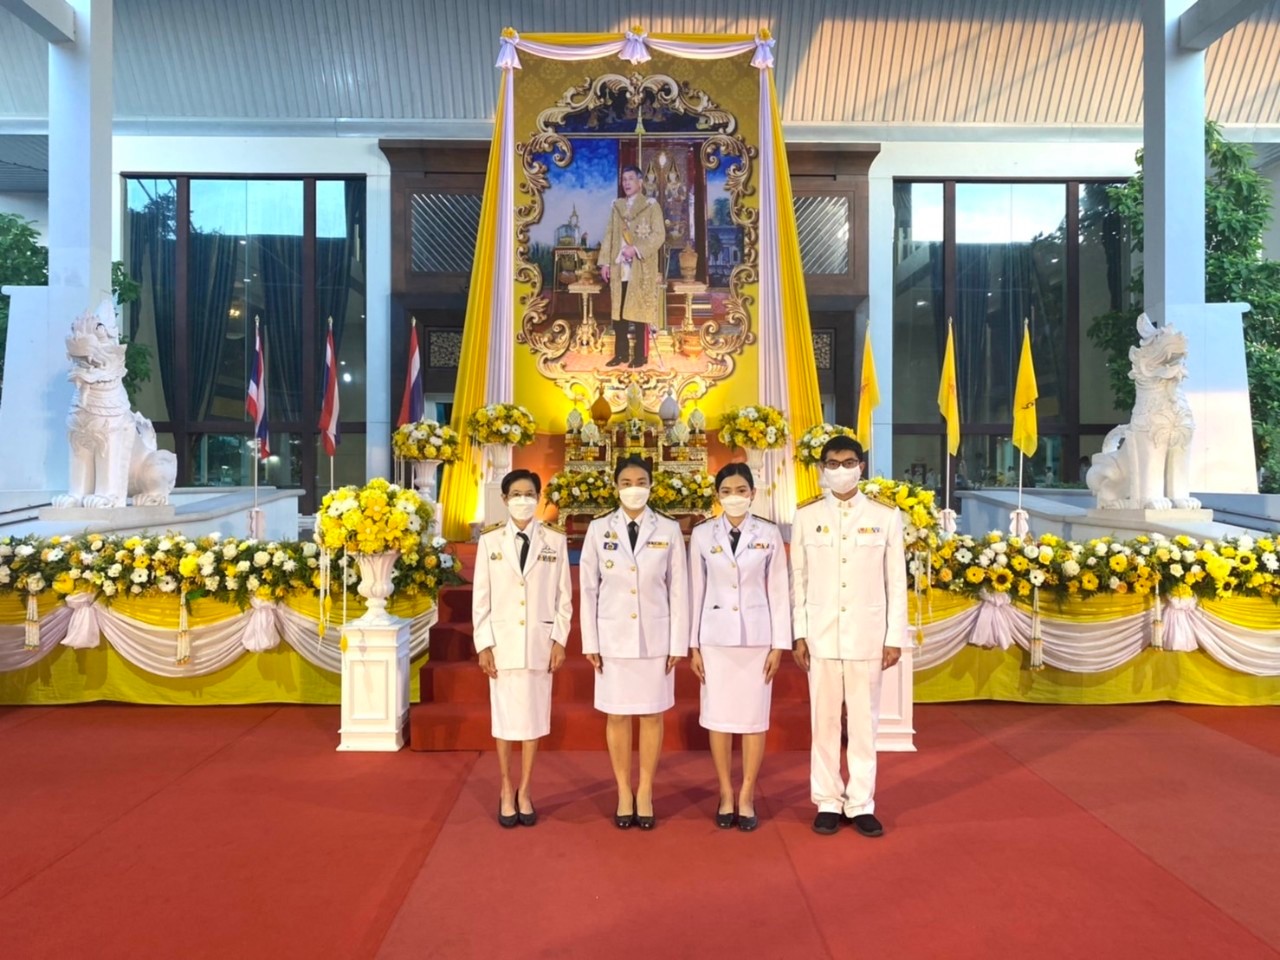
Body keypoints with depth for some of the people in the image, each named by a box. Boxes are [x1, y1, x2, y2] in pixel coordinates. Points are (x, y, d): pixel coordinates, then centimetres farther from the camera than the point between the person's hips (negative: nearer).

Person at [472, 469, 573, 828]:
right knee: (504, 717, 7)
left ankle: (524, 792, 21)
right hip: (502, 641, 0)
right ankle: (506, 791, 22)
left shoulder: (555, 540, 0)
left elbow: (564, 595, 3)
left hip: (540, 641, 0)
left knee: (534, 716, 7)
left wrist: (560, 640, -3)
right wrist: (483, 644, -4)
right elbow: (481, 597, 1)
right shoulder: (490, 540, 1)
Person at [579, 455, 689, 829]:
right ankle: (624, 793, 21)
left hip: (655, 636, 0)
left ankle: (645, 792, 21)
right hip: (613, 636, 0)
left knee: (652, 715, 7)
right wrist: (590, 642, -2)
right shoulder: (599, 529, -1)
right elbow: (588, 588, 1)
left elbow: (678, 589, 0)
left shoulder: (669, 530, -2)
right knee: (617, 716, 8)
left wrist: (678, 643, -2)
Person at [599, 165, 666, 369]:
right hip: (619, 268, 5)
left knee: (640, 312, -3)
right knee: (618, 312, 5)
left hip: (641, 268, -5)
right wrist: (605, 262, 5)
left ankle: (640, 355, 3)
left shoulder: (651, 205, 0)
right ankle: (621, 353, 13)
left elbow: (659, 234, -9)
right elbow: (609, 235, 13)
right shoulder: (616, 206, 14)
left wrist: (636, 249, -18)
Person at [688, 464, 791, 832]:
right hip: (715, 637, 1)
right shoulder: (702, 535, 0)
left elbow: (779, 592, 1)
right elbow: (696, 591, 3)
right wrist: (693, 645, 2)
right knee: (718, 718, 6)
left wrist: (779, 644, -2)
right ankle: (726, 795, 20)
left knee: (754, 718, 5)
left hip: (757, 637, 0)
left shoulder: (770, 535, -1)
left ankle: (746, 797, 17)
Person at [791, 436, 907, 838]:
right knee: (824, 721, 6)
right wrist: (798, 634, 0)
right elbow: (798, 579, 4)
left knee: (864, 721, 5)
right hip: (820, 636, 0)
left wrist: (895, 637, 0)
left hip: (868, 636, 0)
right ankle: (828, 803, 17)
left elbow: (896, 581, 3)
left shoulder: (886, 517, 1)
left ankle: (861, 804, 16)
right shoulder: (806, 516, 2)